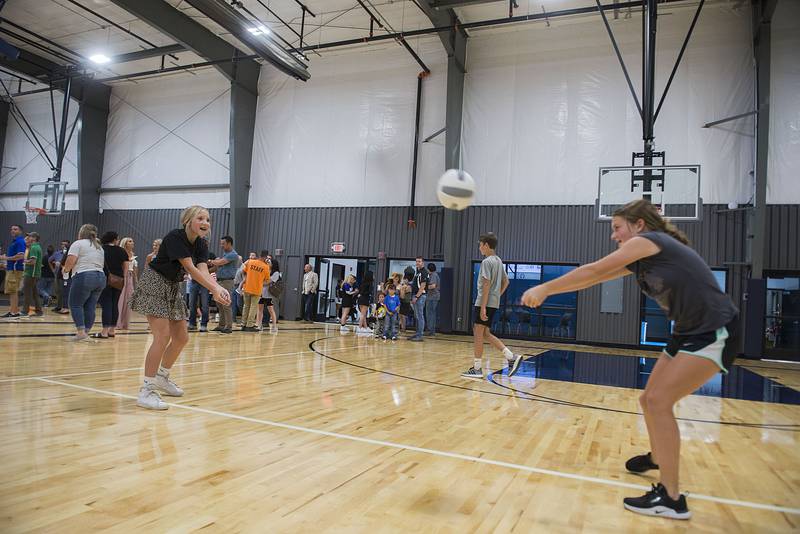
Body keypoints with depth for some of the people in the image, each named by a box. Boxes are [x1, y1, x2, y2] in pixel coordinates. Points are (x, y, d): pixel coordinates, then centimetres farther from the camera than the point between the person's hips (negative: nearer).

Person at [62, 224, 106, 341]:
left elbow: (70, 261, -9)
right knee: (90, 307, 8)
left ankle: (81, 332, -6)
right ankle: (86, 332, 8)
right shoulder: (100, 247, 22)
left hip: (83, 277, -7)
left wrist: (65, 270, 8)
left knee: (75, 304, 1)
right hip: (100, 277, 7)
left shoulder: (78, 244, 0)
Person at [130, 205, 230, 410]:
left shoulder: (201, 244, 0)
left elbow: (203, 270, -16)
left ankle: (162, 377, 30)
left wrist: (219, 288, -35)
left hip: (173, 288, 8)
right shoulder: (175, 237, -22)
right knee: (163, 335, -19)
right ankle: (146, 391, -13)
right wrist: (214, 289, -38)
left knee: (181, 338, 9)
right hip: (154, 284, -8)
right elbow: (190, 269, -29)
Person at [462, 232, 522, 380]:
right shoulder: (499, 261, 16)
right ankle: (512, 357, 8)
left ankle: (476, 369, 3)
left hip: (485, 303, -9)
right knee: (486, 334, 14)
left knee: (478, 334, -2)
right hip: (494, 303, 9)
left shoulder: (487, 261, -13)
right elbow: (506, 282, 22)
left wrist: (483, 307, -21)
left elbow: (487, 284, -19)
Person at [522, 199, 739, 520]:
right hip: (689, 333, 9)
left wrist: (545, 288, -10)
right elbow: (596, 278, 12)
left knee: (659, 401, -16)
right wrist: (546, 290, 7)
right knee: (649, 400, 13)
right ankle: (656, 458, 39)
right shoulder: (640, 260, 13)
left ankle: (671, 499, -9)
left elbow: (593, 271, -14)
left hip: (714, 333, -9)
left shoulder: (648, 240, -13)